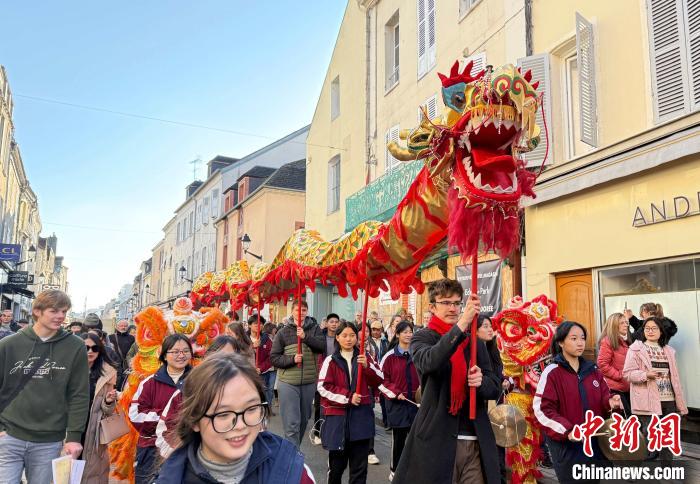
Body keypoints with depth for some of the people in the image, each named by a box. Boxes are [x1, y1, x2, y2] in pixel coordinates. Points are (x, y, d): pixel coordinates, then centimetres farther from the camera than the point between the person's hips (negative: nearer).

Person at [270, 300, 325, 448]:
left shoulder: (314, 329, 4)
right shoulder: (283, 332, 0)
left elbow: (323, 346, -13)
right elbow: (274, 358, -1)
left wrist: (305, 337, -26)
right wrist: (292, 359, -17)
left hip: (309, 382, 3)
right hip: (288, 382, -3)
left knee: (304, 420, 17)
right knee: (291, 423, -4)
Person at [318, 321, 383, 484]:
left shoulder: (365, 358, 6)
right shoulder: (331, 360, 0)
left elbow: (379, 381, 0)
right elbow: (323, 387, -7)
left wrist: (367, 366, -17)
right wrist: (348, 397, -13)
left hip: (361, 415, 1)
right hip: (338, 415, -1)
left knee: (360, 464, 3)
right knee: (337, 461, 12)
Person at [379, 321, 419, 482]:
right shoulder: (390, 356, -4)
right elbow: (382, 379, -3)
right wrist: (395, 393, -11)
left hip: (416, 402, 2)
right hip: (397, 402, -2)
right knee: (398, 437, 5)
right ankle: (394, 470, 20)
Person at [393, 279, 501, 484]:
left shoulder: (476, 343, 11)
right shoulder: (422, 338, 0)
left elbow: (495, 389, 11)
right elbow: (429, 362, -23)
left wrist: (481, 381, -12)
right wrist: (461, 324, -31)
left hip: (476, 442, 4)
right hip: (437, 440, -3)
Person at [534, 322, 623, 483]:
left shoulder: (592, 370, 8)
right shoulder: (552, 373, -10)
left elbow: (603, 397, 11)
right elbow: (542, 409, -14)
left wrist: (610, 401, -13)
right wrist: (566, 430, -24)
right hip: (567, 445, -5)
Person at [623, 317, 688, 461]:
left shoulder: (668, 350, 13)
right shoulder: (636, 349, -4)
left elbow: (674, 377, 16)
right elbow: (627, 373, -9)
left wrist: (680, 402, 13)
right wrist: (646, 375, -26)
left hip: (669, 400, 6)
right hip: (648, 401, -6)